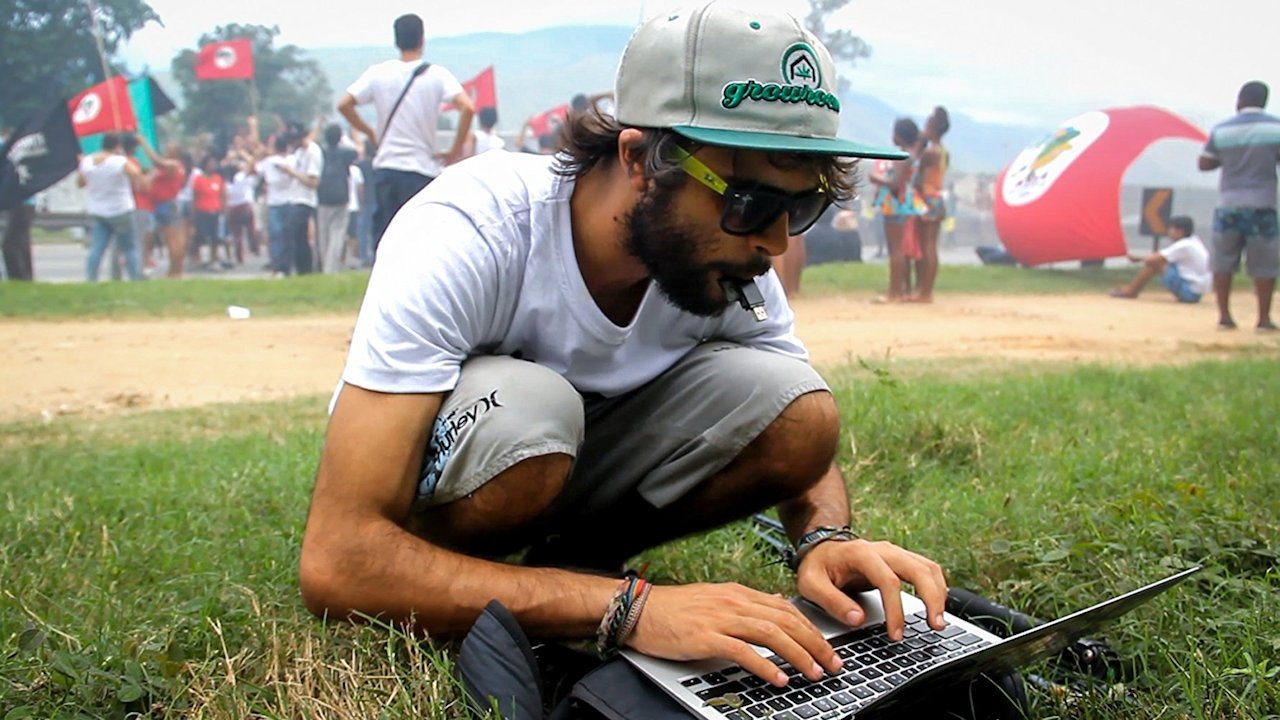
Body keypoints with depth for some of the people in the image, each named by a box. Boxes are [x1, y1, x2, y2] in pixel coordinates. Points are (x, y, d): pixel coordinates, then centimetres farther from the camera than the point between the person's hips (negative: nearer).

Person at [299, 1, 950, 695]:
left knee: (798, 410, -18)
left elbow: (800, 443, -3)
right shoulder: (464, 240, -34)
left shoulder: (725, 254, -18)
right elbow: (333, 563, -40)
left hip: (582, 464, 5)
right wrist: (626, 607, -47)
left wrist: (827, 538, -28)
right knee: (527, 407, -38)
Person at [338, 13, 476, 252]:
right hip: (422, 169, -3)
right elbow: (467, 107, -16)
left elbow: (344, 104, 0)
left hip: (386, 168, 3)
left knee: (383, 235, 9)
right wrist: (455, 152, -8)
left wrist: (370, 133, 12)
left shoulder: (378, 72, 3)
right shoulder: (436, 75, -4)